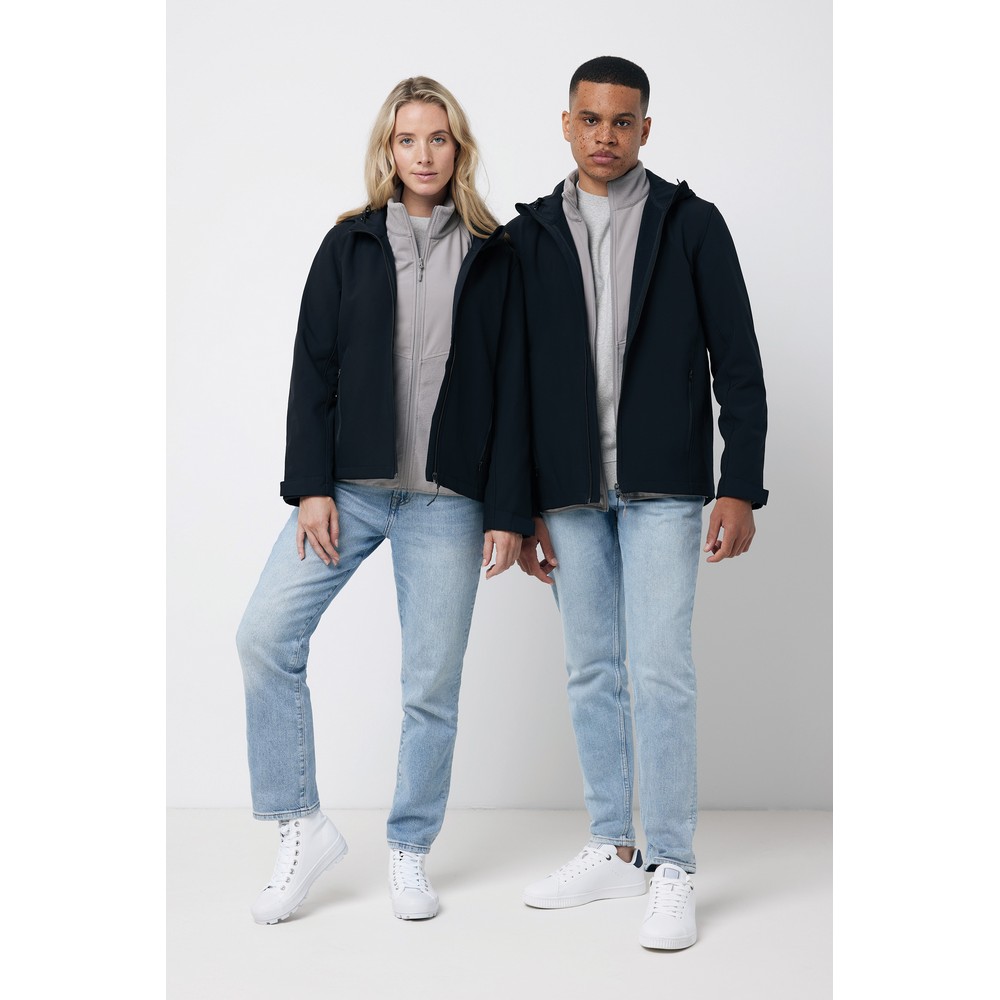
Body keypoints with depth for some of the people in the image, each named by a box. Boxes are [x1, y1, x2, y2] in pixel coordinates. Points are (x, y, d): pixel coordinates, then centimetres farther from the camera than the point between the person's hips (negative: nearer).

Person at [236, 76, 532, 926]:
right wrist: (311, 485, -6)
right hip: (351, 486, 1)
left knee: (433, 680, 2)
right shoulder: (351, 243, 7)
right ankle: (304, 829, 3)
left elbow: (512, 387, 3)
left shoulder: (493, 256, 5)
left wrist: (508, 509, -2)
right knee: (266, 633, -11)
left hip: (448, 500, -1)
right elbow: (313, 368, 4)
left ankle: (410, 849, 20)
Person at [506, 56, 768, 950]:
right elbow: (514, 375, 10)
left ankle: (673, 870, 2)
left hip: (661, 487, -3)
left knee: (660, 673, -8)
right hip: (568, 491, 3)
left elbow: (738, 364, 0)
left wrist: (740, 489, -7)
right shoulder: (530, 236, 9)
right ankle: (613, 849, 21)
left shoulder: (691, 224, 2)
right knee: (592, 673, 9)